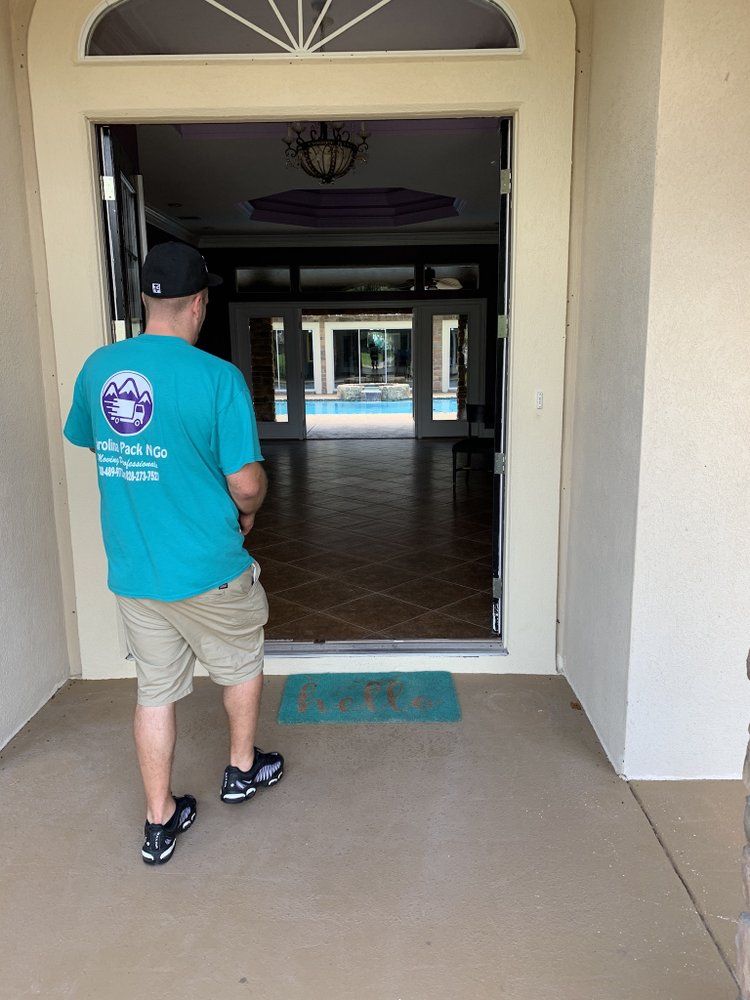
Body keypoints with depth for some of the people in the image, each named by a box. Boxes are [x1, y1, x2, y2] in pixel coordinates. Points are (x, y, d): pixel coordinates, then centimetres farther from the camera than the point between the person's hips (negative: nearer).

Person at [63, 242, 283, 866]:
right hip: (209, 572, -4)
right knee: (242, 663, 22)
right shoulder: (218, 377, -18)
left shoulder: (97, 368, -1)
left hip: (130, 572, 5)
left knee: (155, 690, 17)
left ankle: (160, 823, 30)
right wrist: (248, 512, 5)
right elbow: (246, 482, -18)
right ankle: (242, 770, 41)